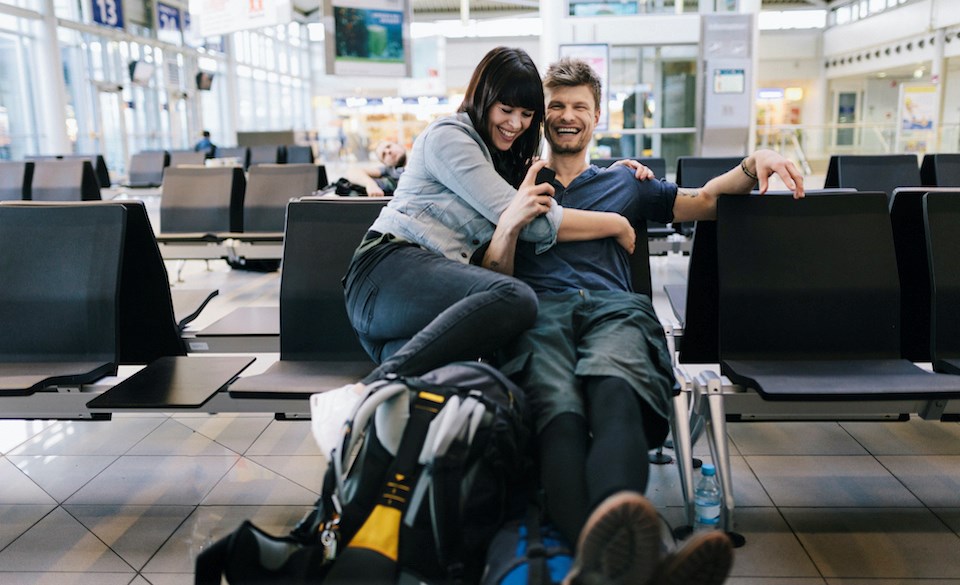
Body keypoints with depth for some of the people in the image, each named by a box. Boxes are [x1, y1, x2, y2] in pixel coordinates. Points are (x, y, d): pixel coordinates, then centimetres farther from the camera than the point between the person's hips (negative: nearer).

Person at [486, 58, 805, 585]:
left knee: (613, 389, -40)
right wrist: (511, 222, 1)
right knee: (560, 411, -38)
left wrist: (753, 164, 9)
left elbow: (702, 201, 28)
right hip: (538, 310, 0)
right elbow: (493, 278, 20)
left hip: (613, 308, 1)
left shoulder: (626, 182, 37)